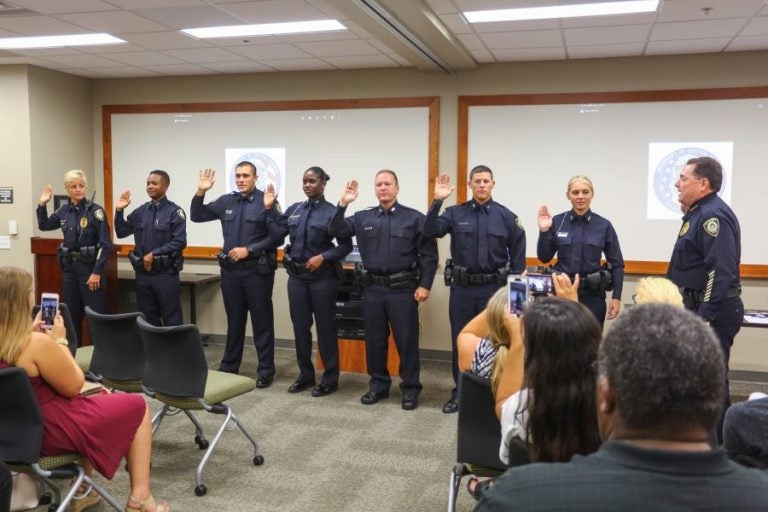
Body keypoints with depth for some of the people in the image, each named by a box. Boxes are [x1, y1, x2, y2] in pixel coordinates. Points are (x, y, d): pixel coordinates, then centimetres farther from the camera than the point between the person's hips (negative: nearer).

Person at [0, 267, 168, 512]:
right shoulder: (37, 343, -28)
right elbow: (75, 386, -14)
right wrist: (60, 341, -6)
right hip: (48, 432, -9)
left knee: (97, 397, 31)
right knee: (137, 406, 8)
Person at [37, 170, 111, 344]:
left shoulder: (95, 210, -10)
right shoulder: (64, 211, 7)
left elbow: (105, 244, -13)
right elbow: (44, 225, 24)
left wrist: (97, 272, -18)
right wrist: (42, 204, 10)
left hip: (90, 267, -6)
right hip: (69, 268, 6)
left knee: (96, 314, -3)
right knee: (71, 314, 13)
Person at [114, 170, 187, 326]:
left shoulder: (175, 211, -7)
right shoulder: (141, 211, 10)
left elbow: (180, 242, -14)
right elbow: (121, 232, 14)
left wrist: (154, 254, -17)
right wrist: (119, 210, 2)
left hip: (166, 274, -6)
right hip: (142, 273, 6)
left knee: (171, 319, 0)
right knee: (148, 319, 14)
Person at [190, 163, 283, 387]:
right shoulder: (226, 201, 9)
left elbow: (277, 237, -12)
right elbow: (197, 216, 14)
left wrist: (249, 250, -15)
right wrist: (200, 193, -1)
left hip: (257, 271, -5)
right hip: (230, 270, 5)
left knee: (262, 321, 3)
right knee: (234, 321, 15)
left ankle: (266, 370, 11)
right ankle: (229, 367, 26)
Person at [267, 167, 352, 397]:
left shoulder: (332, 212, -6)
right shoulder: (294, 209, 9)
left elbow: (346, 246, -6)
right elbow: (276, 235, 4)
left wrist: (323, 257, -18)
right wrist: (269, 209, 0)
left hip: (323, 278, -5)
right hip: (296, 276, 5)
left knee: (325, 328, 3)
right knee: (300, 327, 11)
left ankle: (330, 378, 13)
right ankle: (305, 374, 25)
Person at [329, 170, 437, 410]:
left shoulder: (414, 218, -2)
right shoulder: (363, 218, 8)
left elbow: (429, 254, -3)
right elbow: (336, 231, 1)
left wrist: (425, 285, -10)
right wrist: (343, 204, -10)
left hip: (403, 289, -3)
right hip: (373, 289, 4)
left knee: (407, 340, 2)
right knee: (374, 340, 12)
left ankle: (410, 389, 15)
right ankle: (379, 385, 27)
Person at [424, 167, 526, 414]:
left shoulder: (506, 217, -1)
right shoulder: (455, 213, 1)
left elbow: (518, 254, 2)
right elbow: (430, 232, -13)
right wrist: (437, 201, -21)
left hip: (493, 289, -1)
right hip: (461, 288, 1)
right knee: (460, 341, 10)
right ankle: (459, 392, 24)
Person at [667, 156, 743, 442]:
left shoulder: (713, 215, -17)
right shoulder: (700, 214, 16)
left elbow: (721, 272, -25)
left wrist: (704, 318, -27)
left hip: (713, 313, -11)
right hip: (702, 309, 11)